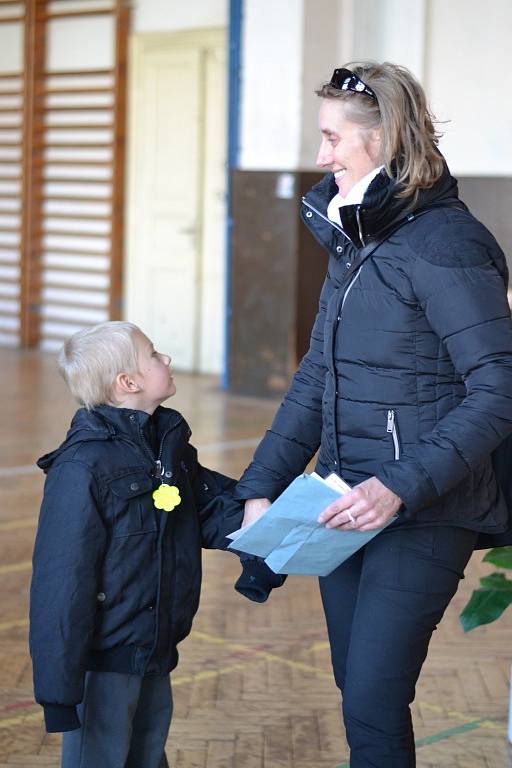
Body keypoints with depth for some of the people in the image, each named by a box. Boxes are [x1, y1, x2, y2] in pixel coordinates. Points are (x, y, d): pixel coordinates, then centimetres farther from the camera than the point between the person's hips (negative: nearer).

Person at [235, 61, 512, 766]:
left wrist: (402, 488, -25)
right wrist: (261, 487, 6)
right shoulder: (351, 238, 11)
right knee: (357, 687, 15)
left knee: (372, 706, -5)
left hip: (422, 518, -8)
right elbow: (316, 377, 14)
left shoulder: (443, 244, -16)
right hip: (346, 508, 8)